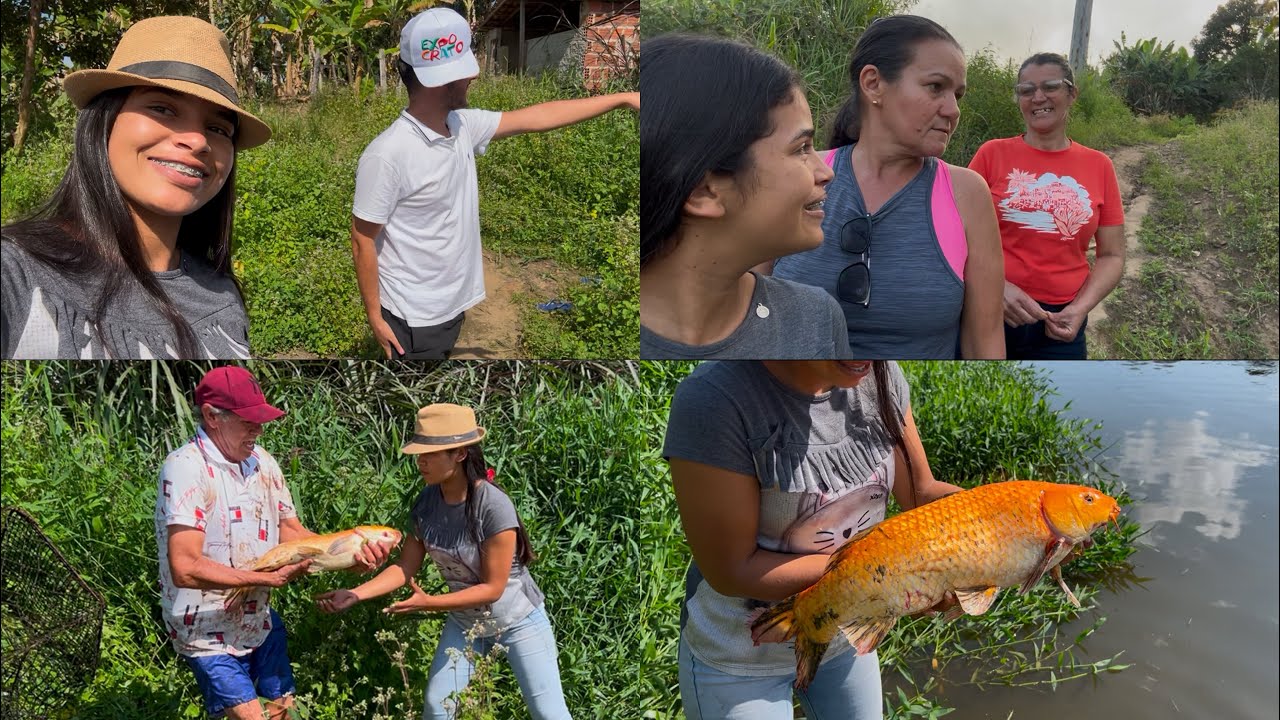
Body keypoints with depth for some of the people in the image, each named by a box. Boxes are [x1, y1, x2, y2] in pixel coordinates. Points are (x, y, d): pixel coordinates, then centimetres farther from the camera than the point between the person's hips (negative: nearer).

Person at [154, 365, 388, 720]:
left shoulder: (261, 461, 1)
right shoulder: (186, 468, -22)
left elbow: (292, 532, 4)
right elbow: (186, 569, -28)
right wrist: (269, 577, -23)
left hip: (260, 620, 7)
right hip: (209, 633, -7)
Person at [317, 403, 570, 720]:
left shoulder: (494, 506, -31)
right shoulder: (426, 504, -13)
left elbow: (492, 588, -25)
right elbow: (405, 568, -6)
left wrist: (429, 603, -30)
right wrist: (355, 595, -18)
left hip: (517, 621, -5)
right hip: (464, 621, 5)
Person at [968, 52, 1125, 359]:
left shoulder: (1099, 166, 5)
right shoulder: (992, 154, -1)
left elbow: (1111, 255, 7)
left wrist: (1080, 308, -9)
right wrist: (997, 287, -17)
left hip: (1061, 326, 2)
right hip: (988, 313, -1)